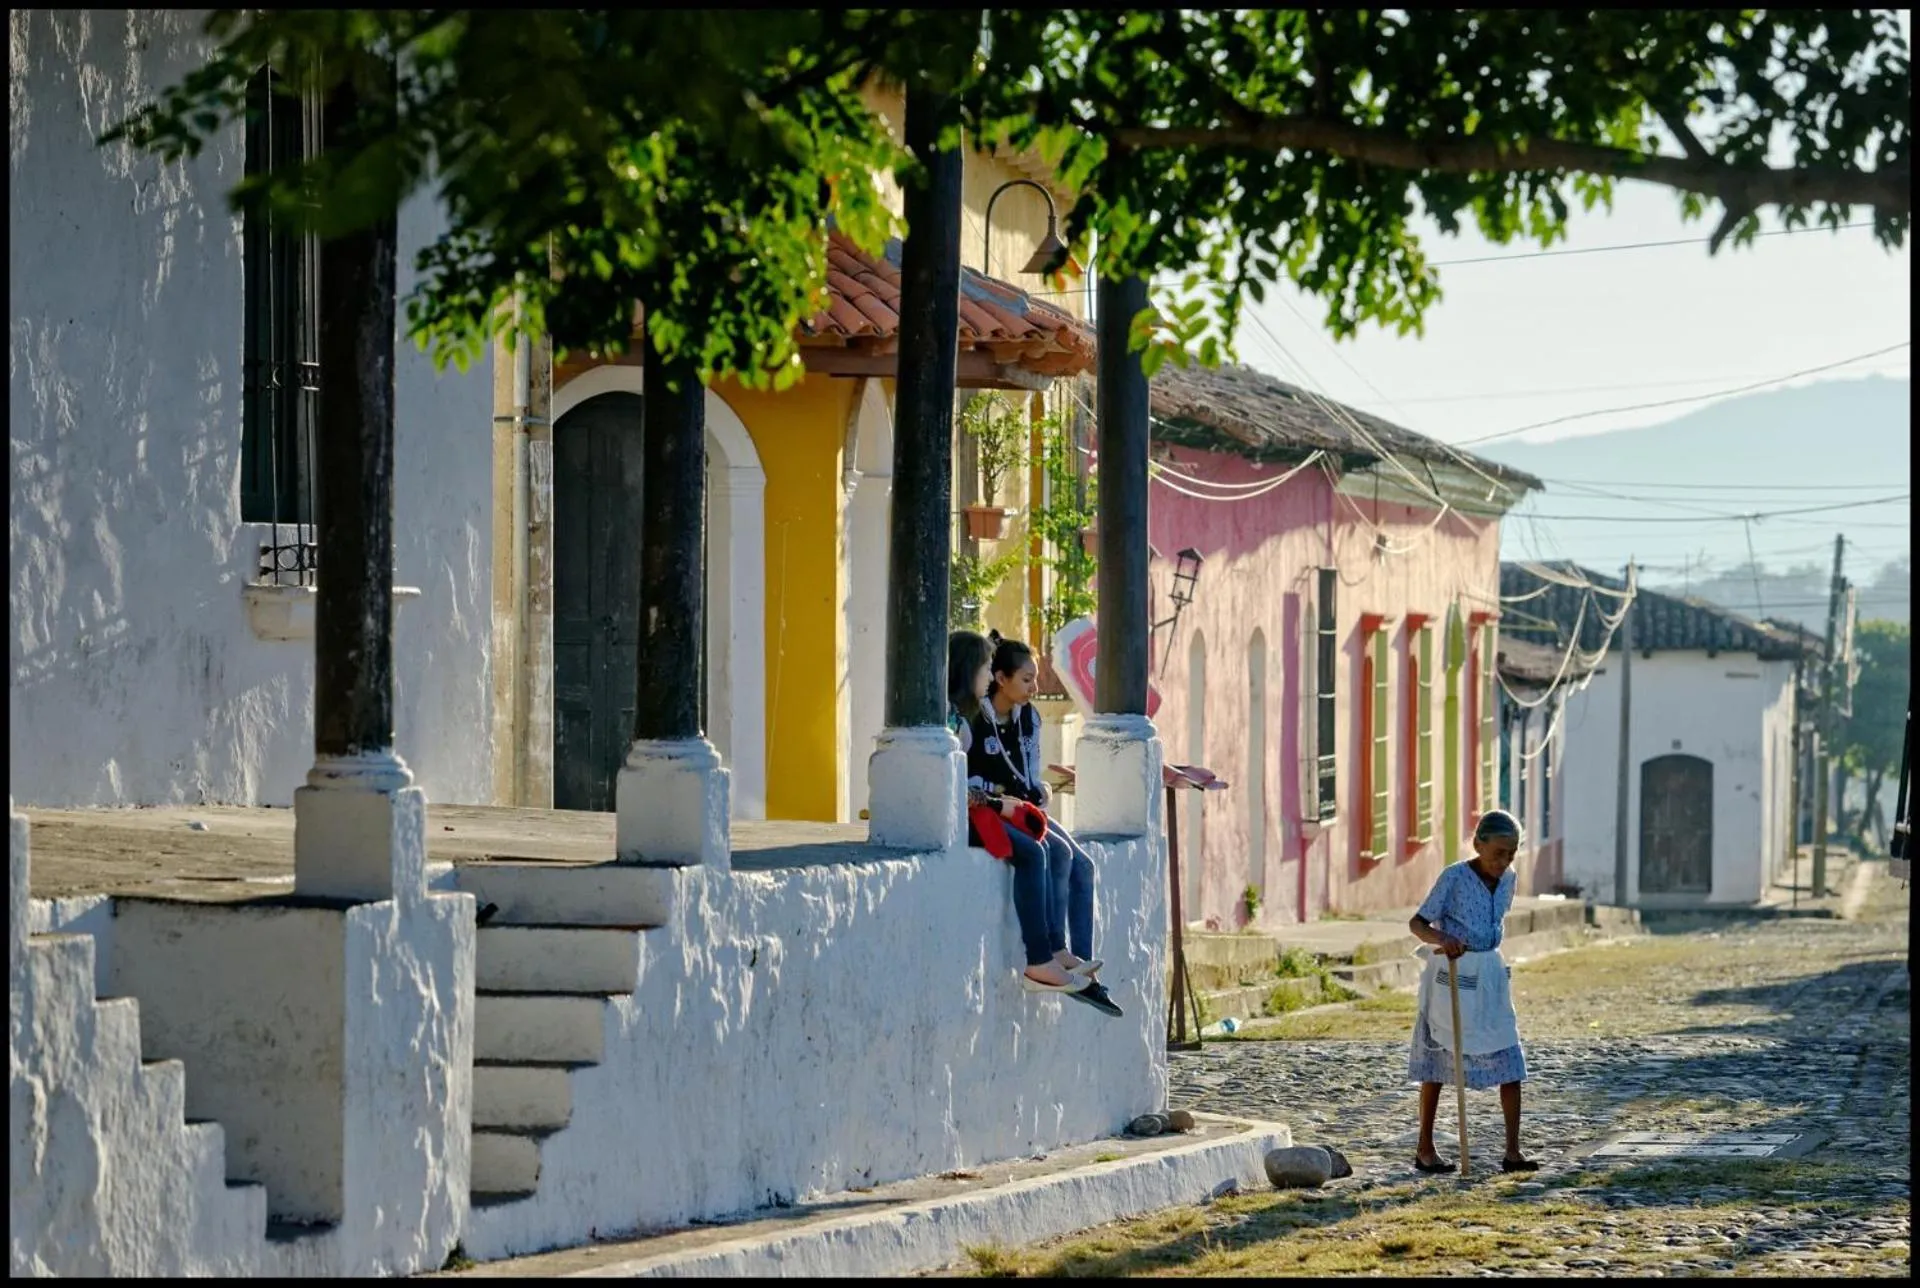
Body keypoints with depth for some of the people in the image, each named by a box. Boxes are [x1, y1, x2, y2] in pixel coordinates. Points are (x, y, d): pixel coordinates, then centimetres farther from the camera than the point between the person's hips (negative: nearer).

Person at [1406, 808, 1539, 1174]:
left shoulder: (1507, 880, 3)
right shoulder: (1454, 878, -15)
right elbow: (1417, 923, -16)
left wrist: (1487, 957, 14)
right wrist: (1442, 940, -34)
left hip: (1489, 976, 5)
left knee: (1510, 1062, -3)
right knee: (1437, 1064, 5)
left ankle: (1512, 1151, -2)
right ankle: (1424, 1148, 16)